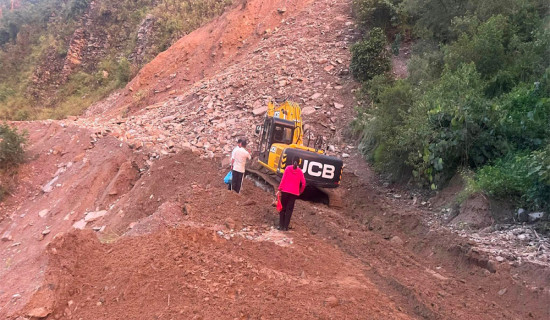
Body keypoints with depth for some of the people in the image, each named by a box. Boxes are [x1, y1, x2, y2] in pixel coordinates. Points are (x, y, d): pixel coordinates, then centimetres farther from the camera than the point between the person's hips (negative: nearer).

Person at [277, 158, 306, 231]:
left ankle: (281, 226, 8)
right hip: (294, 192, 1)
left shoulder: (287, 168, 0)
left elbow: (283, 179, -6)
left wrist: (279, 189, -4)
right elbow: (303, 183, 0)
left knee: (283, 208, 9)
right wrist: (300, 192, 13)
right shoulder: (300, 171, 4)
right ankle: (286, 227, 4)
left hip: (285, 191, -1)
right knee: (289, 209, 6)